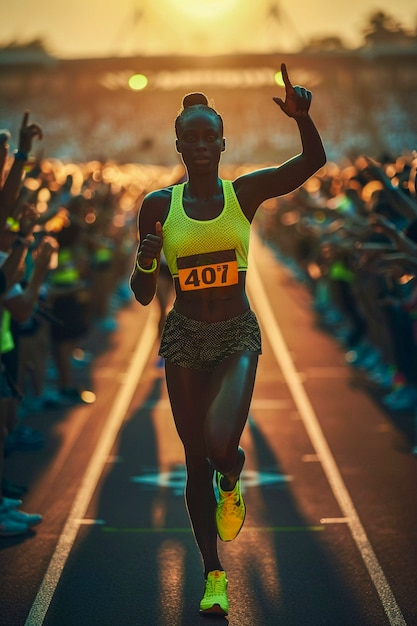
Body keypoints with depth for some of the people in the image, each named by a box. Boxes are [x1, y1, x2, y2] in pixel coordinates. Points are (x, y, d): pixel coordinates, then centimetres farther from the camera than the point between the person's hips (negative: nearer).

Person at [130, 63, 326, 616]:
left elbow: (313, 161, -9)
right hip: (184, 337, 1)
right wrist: (147, 261, -20)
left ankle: (232, 480, 17)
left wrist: (302, 117, -28)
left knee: (220, 445, -24)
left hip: (237, 334, -1)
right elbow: (142, 296, 2)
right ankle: (214, 574, 26)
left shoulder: (245, 192, -1)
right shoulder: (159, 206, -1)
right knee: (196, 460, 8)